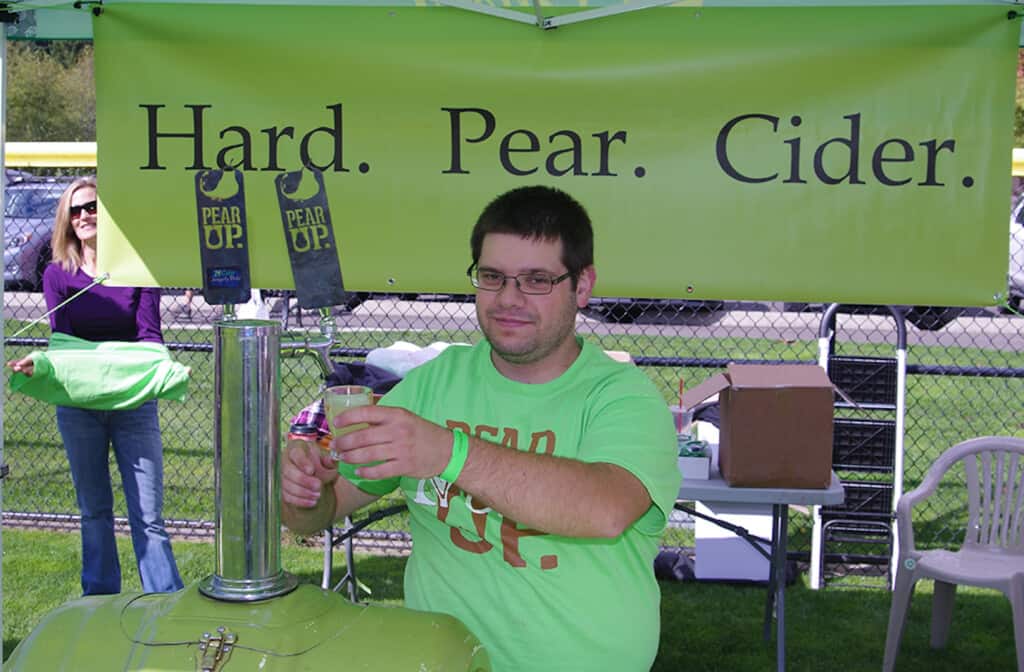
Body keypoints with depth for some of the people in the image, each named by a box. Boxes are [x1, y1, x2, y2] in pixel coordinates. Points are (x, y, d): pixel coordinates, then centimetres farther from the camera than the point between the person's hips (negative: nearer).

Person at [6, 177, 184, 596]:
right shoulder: (58, 274, 3)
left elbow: (149, 333, -8)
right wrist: (37, 365, -27)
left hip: (135, 403, -2)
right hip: (78, 403, 2)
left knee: (148, 514, -3)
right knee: (94, 510, 13)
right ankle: (99, 599, 25)